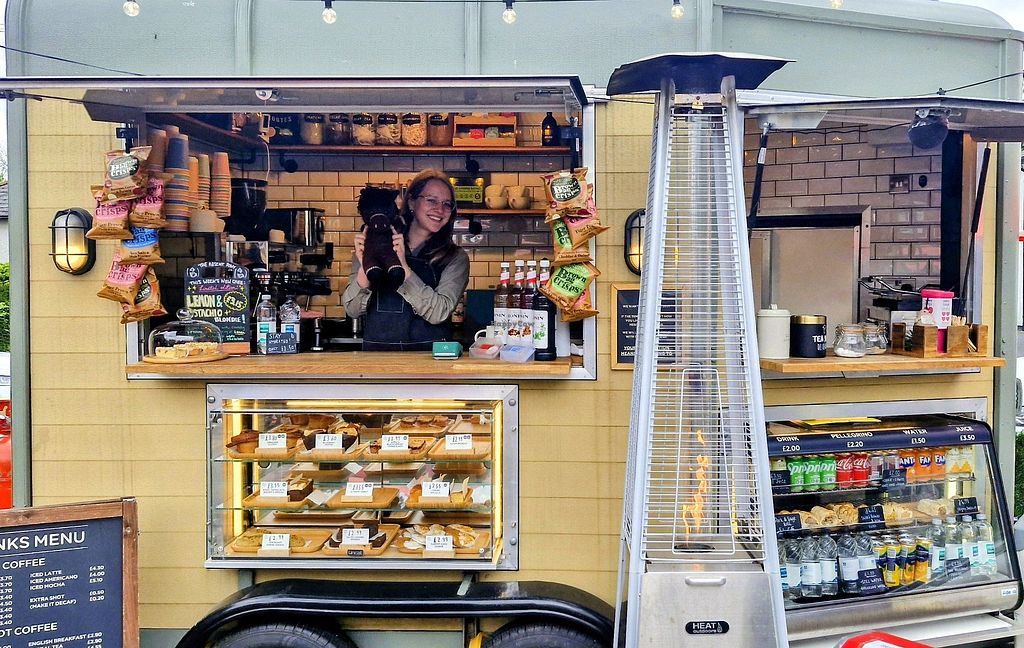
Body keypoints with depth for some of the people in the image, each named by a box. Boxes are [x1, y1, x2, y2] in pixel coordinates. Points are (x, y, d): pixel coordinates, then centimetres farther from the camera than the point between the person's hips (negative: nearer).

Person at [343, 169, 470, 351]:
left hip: (431, 360, 1)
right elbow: (353, 310, 2)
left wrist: (403, 268, -20)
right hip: (378, 353, 0)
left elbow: (439, 313, -10)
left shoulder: (455, 258, 5)